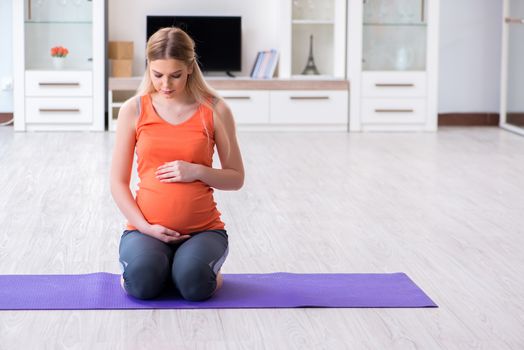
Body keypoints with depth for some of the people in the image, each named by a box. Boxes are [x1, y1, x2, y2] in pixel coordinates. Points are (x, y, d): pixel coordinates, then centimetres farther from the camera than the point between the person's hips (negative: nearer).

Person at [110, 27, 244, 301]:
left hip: (203, 228, 0)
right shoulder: (133, 110, 0)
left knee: (194, 284, -31)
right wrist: (145, 227, -12)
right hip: (147, 228, 0)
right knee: (143, 282, -31)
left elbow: (236, 178, 5)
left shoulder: (215, 110, -2)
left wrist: (197, 171, -14)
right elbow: (118, 182, 3)